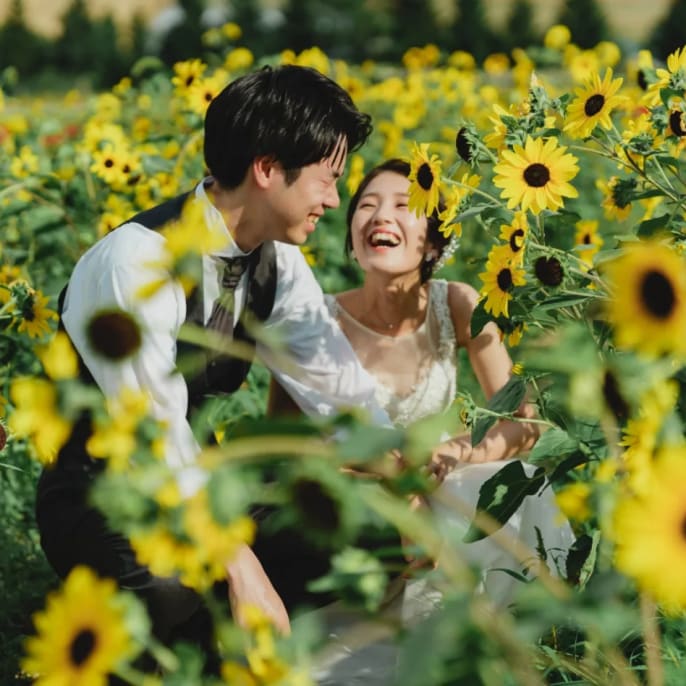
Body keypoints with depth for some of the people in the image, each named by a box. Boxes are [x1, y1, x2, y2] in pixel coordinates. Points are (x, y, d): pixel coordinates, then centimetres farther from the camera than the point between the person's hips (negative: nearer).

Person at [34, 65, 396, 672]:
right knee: (168, 594, -38)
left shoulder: (276, 258, -2)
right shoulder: (138, 263, -26)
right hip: (98, 502, -7)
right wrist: (243, 571, -33)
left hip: (195, 486, 7)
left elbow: (335, 380, 1)